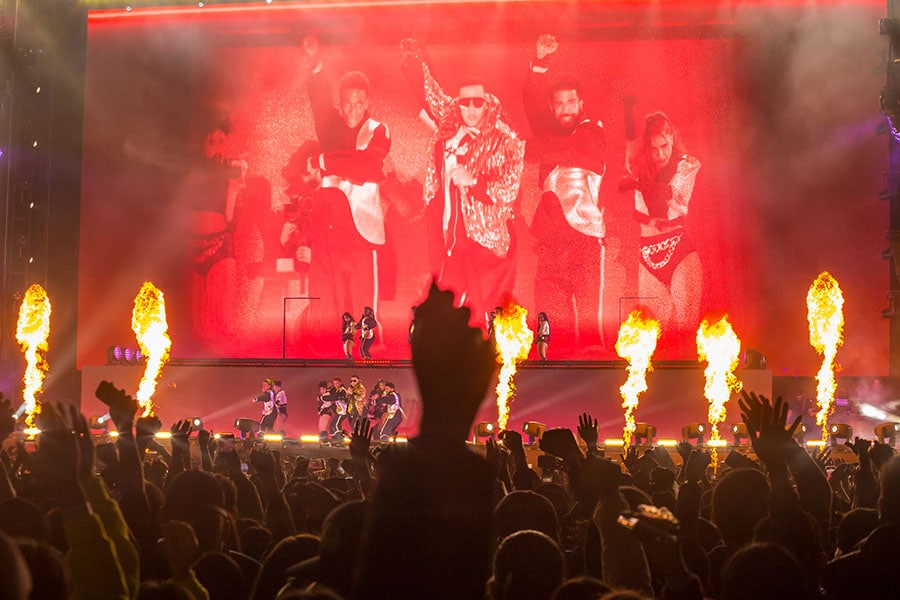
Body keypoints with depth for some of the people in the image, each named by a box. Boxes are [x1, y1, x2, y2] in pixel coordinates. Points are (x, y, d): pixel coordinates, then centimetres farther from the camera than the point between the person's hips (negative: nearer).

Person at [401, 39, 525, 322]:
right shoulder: (449, 126, 9)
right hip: (447, 233, 5)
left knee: (483, 307, -3)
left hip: (485, 238, -5)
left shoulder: (506, 142, -5)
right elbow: (429, 91, 22)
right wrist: (413, 58, 20)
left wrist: (473, 181, -22)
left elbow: (509, 189, -12)